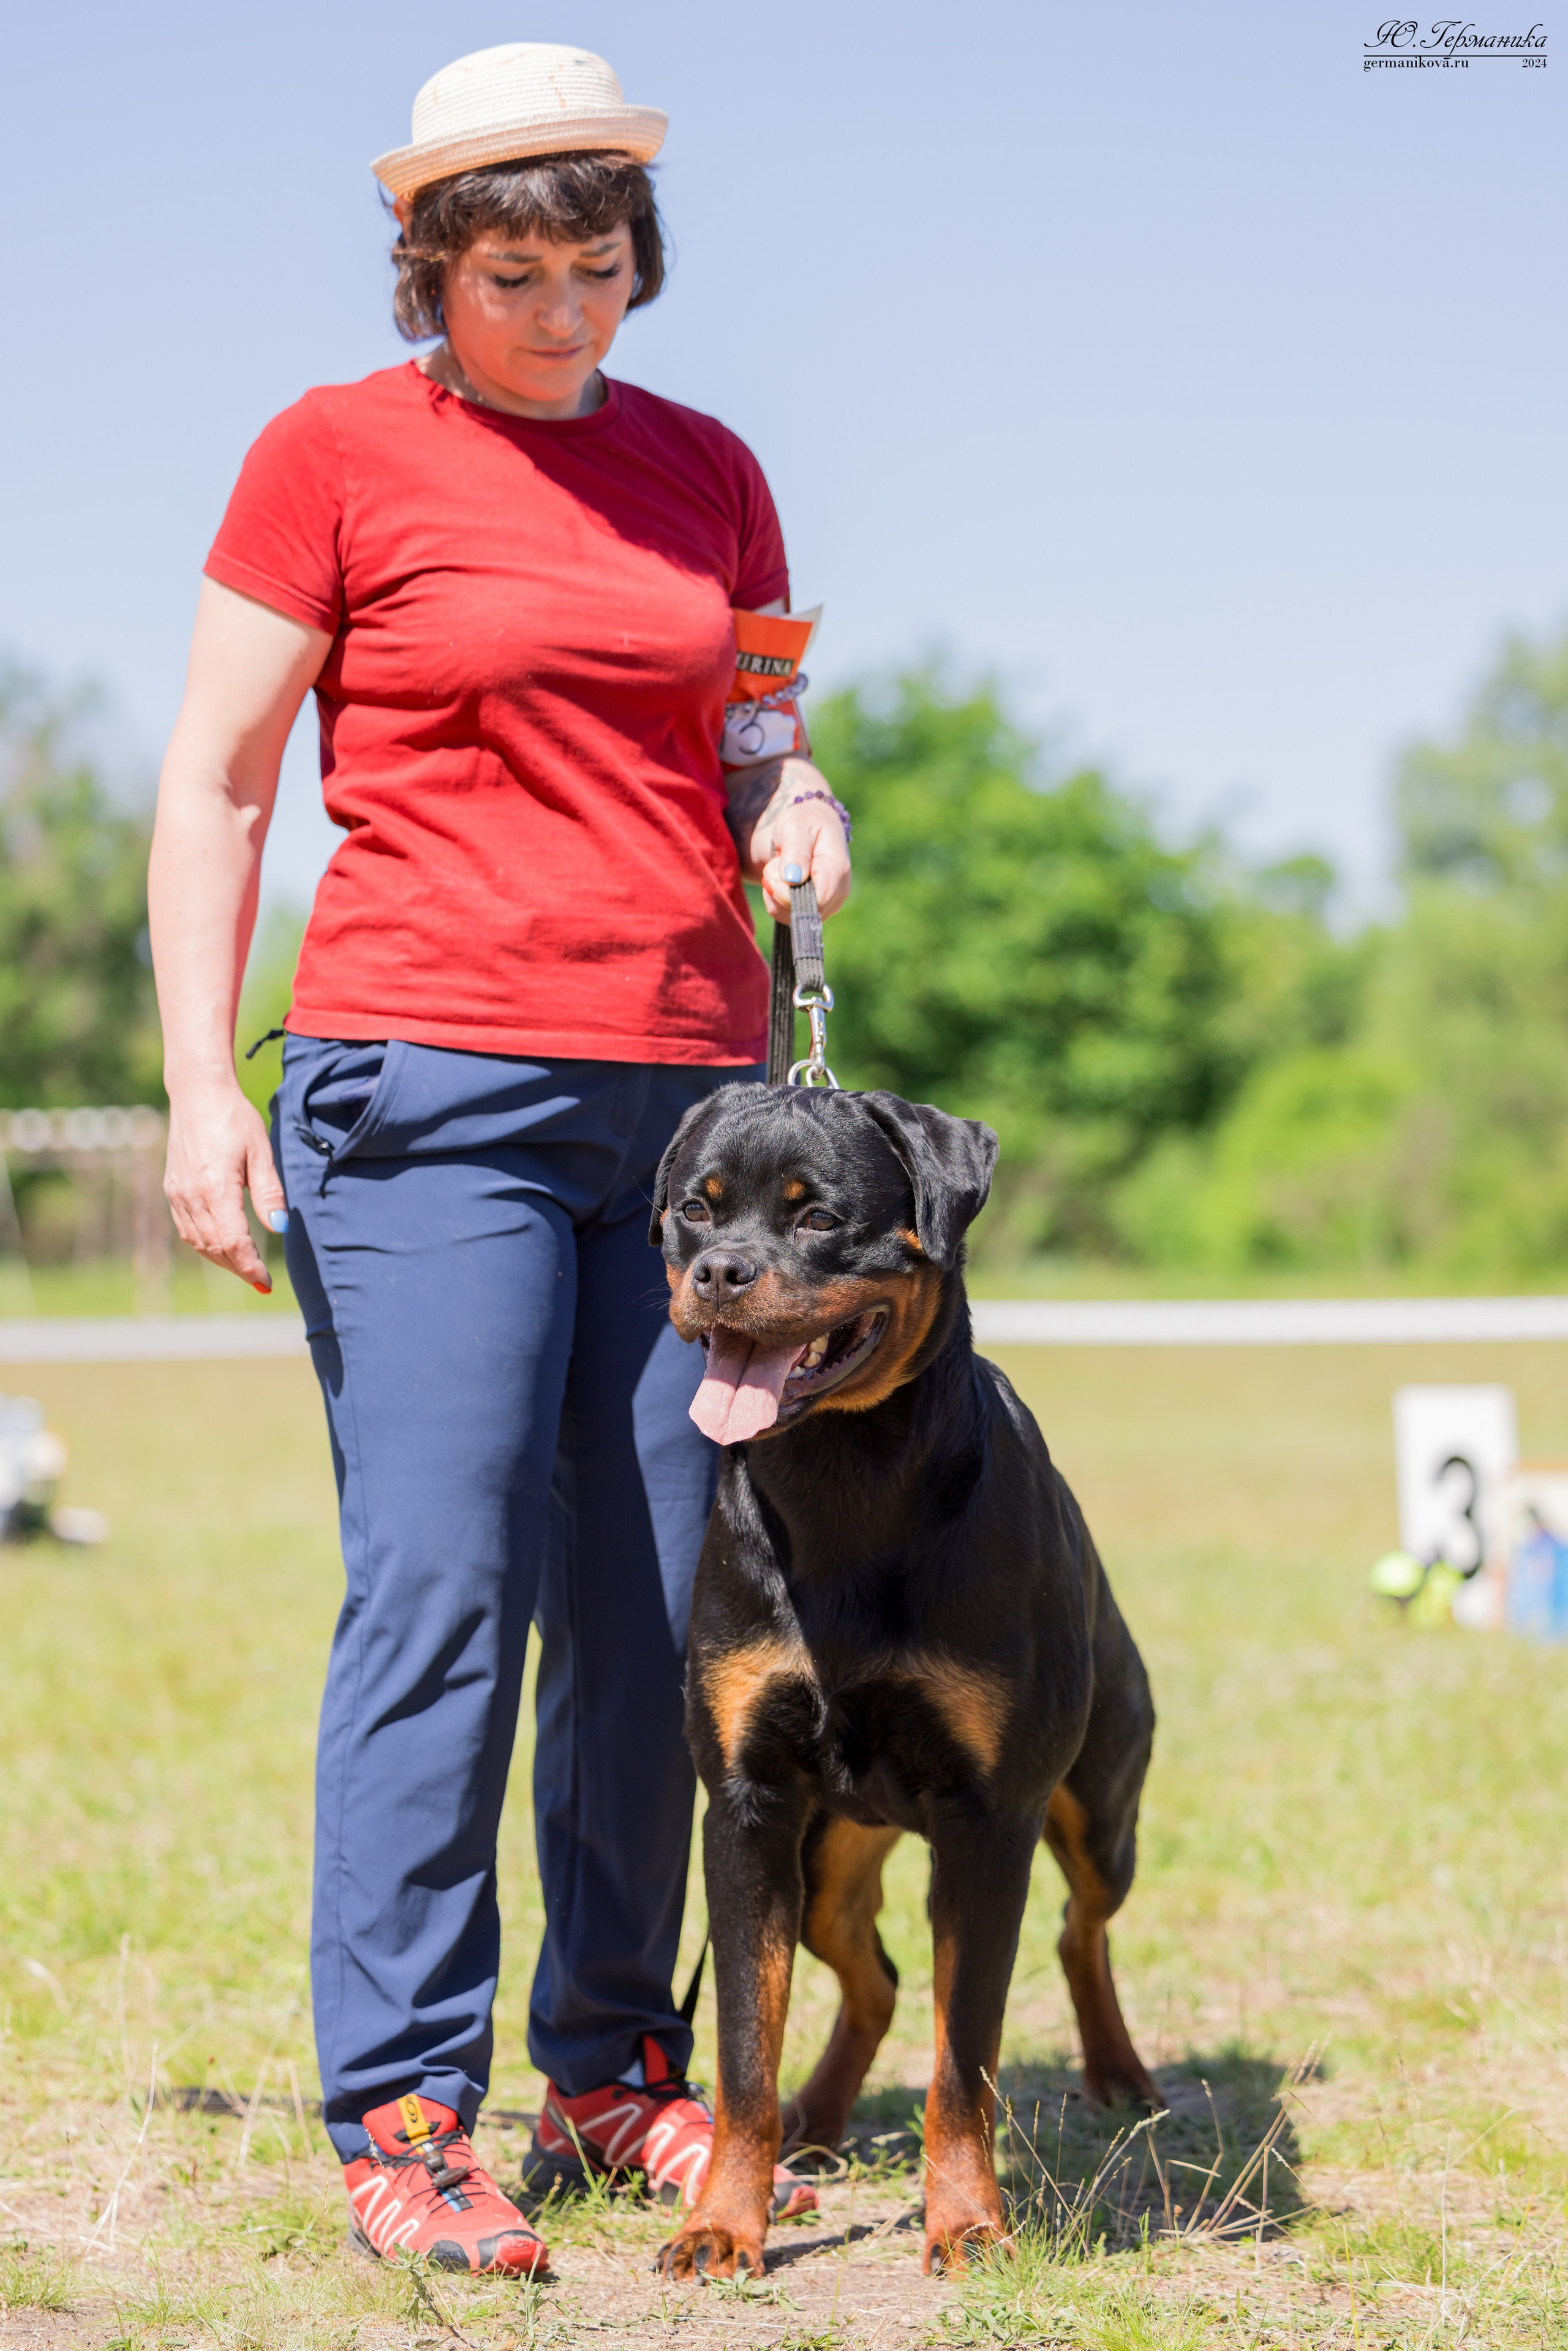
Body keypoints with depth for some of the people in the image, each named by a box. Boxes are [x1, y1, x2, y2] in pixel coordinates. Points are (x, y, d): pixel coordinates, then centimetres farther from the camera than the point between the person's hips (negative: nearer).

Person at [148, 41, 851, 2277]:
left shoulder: (705, 471, 14)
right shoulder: (335, 452, 2)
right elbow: (215, 780, 1)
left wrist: (799, 810, -1)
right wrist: (200, 1084, -8)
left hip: (691, 1083, 5)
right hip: (435, 1082, -4)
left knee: (666, 1602, 4)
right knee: (444, 1582, -9)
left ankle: (611, 2068, 16)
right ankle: (400, 2109, -2)